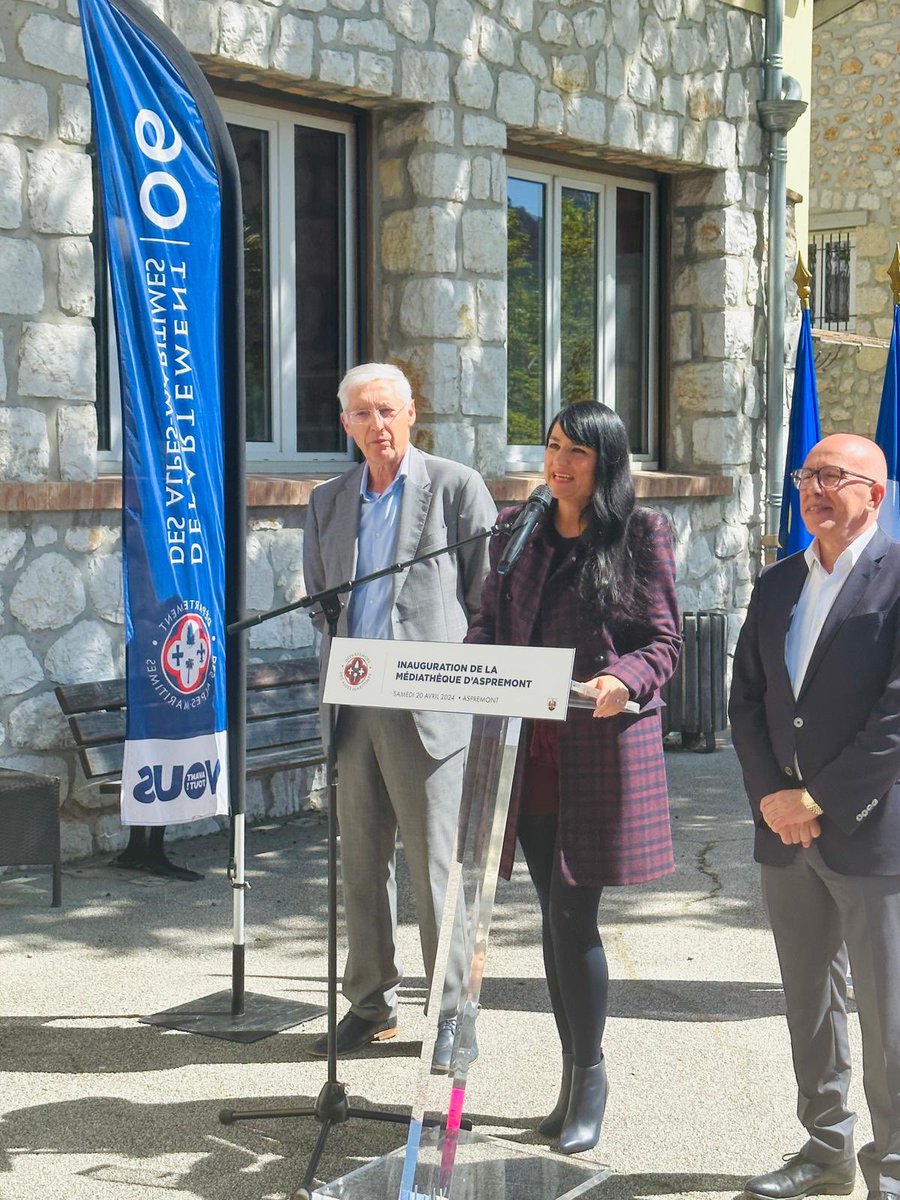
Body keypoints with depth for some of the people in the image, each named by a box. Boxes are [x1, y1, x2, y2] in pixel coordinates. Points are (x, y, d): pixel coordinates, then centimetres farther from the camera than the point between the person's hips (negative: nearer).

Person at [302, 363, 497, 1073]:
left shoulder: (457, 487, -1)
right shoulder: (329, 501, 15)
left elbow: (490, 600, -1)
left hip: (430, 707, -5)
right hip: (352, 704, 6)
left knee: (436, 866, -3)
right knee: (361, 861, 11)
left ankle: (452, 1015, 8)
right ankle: (372, 1004, 24)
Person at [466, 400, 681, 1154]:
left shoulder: (642, 533, -1)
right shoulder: (516, 530, 13)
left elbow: (664, 640, -4)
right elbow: (490, 621, 15)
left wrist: (624, 682, -23)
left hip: (604, 741, -4)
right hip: (528, 744, 5)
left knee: (573, 915, -6)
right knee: (555, 914, 10)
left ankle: (590, 1074, 12)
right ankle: (576, 1072, 23)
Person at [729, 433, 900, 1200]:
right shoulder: (777, 584, 13)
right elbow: (746, 699, 11)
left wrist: (820, 799, -15)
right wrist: (770, 796, -3)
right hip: (786, 830, 7)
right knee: (809, 1002, 15)